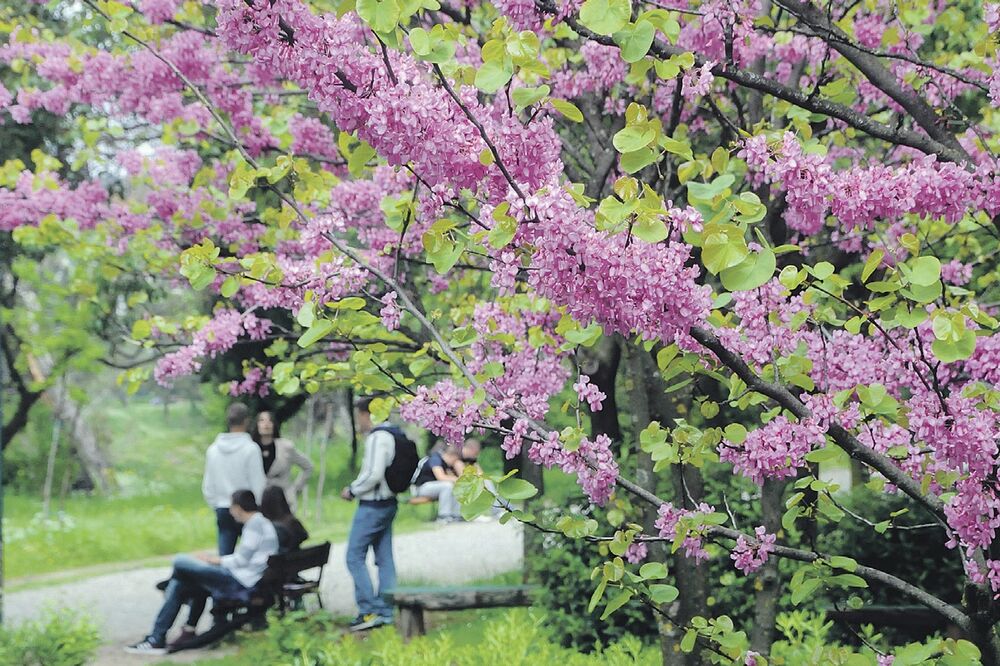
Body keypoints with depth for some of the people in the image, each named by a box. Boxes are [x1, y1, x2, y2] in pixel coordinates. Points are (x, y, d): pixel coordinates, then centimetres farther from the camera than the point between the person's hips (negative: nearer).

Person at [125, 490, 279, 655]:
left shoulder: (256, 522, -11)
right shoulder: (259, 522, 18)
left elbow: (242, 560, -15)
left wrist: (215, 560, -1)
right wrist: (214, 560, 10)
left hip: (240, 585, -10)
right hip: (240, 583, 10)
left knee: (180, 562, -7)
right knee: (178, 586, 8)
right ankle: (156, 639, 7)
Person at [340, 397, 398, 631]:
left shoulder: (376, 438, -17)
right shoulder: (390, 436, 12)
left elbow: (373, 474, -23)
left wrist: (352, 490, -8)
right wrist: (356, 488, 11)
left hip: (372, 506, -10)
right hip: (386, 503, 10)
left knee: (355, 557, -4)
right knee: (385, 559, 10)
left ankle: (369, 610, -7)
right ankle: (386, 612, 12)